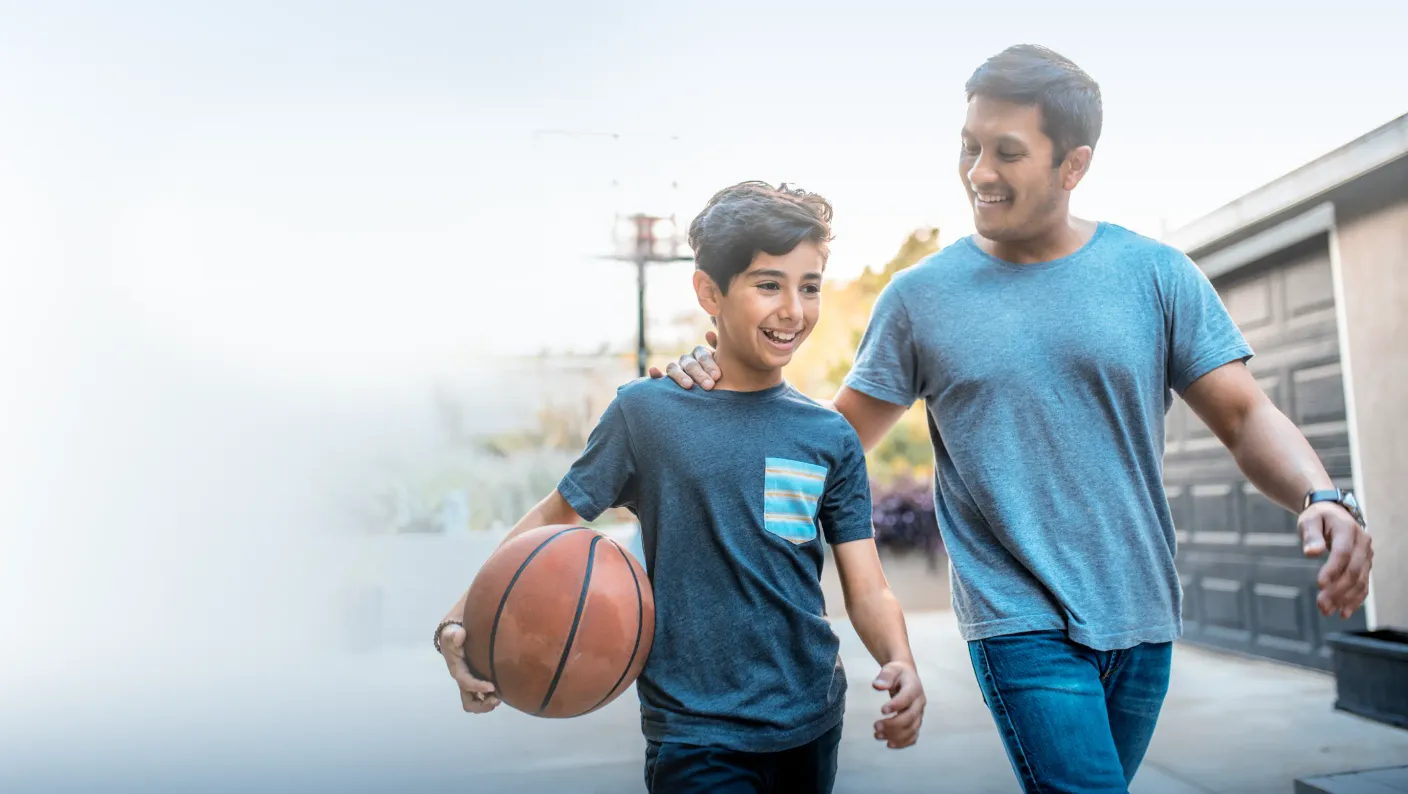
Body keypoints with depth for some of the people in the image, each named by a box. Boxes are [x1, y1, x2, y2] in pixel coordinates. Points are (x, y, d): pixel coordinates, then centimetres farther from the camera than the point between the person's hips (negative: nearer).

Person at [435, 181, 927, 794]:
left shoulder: (831, 438, 0)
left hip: (811, 723, 4)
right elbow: (554, 520, -2)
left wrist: (900, 666, -21)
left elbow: (867, 590, -1)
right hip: (694, 734, -3)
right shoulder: (645, 411, -7)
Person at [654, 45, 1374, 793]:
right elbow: (837, 438, 3)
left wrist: (1324, 498, -20)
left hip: (1142, 619, 3)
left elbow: (1245, 416, -1)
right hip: (1022, 622, -2)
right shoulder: (919, 296, -1)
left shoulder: (1157, 275, 0)